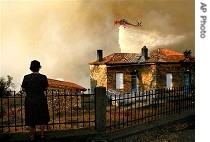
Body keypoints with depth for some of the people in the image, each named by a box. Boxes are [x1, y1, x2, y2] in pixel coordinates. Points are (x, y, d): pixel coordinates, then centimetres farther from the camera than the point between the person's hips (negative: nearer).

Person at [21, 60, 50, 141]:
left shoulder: (26, 77, -9)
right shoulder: (43, 77, -10)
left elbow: (23, 89, -2)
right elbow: (46, 88, 0)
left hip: (29, 101, 0)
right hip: (41, 100, 0)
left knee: (31, 119, 13)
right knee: (42, 118, 18)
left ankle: (32, 136, 23)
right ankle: (42, 134, 25)